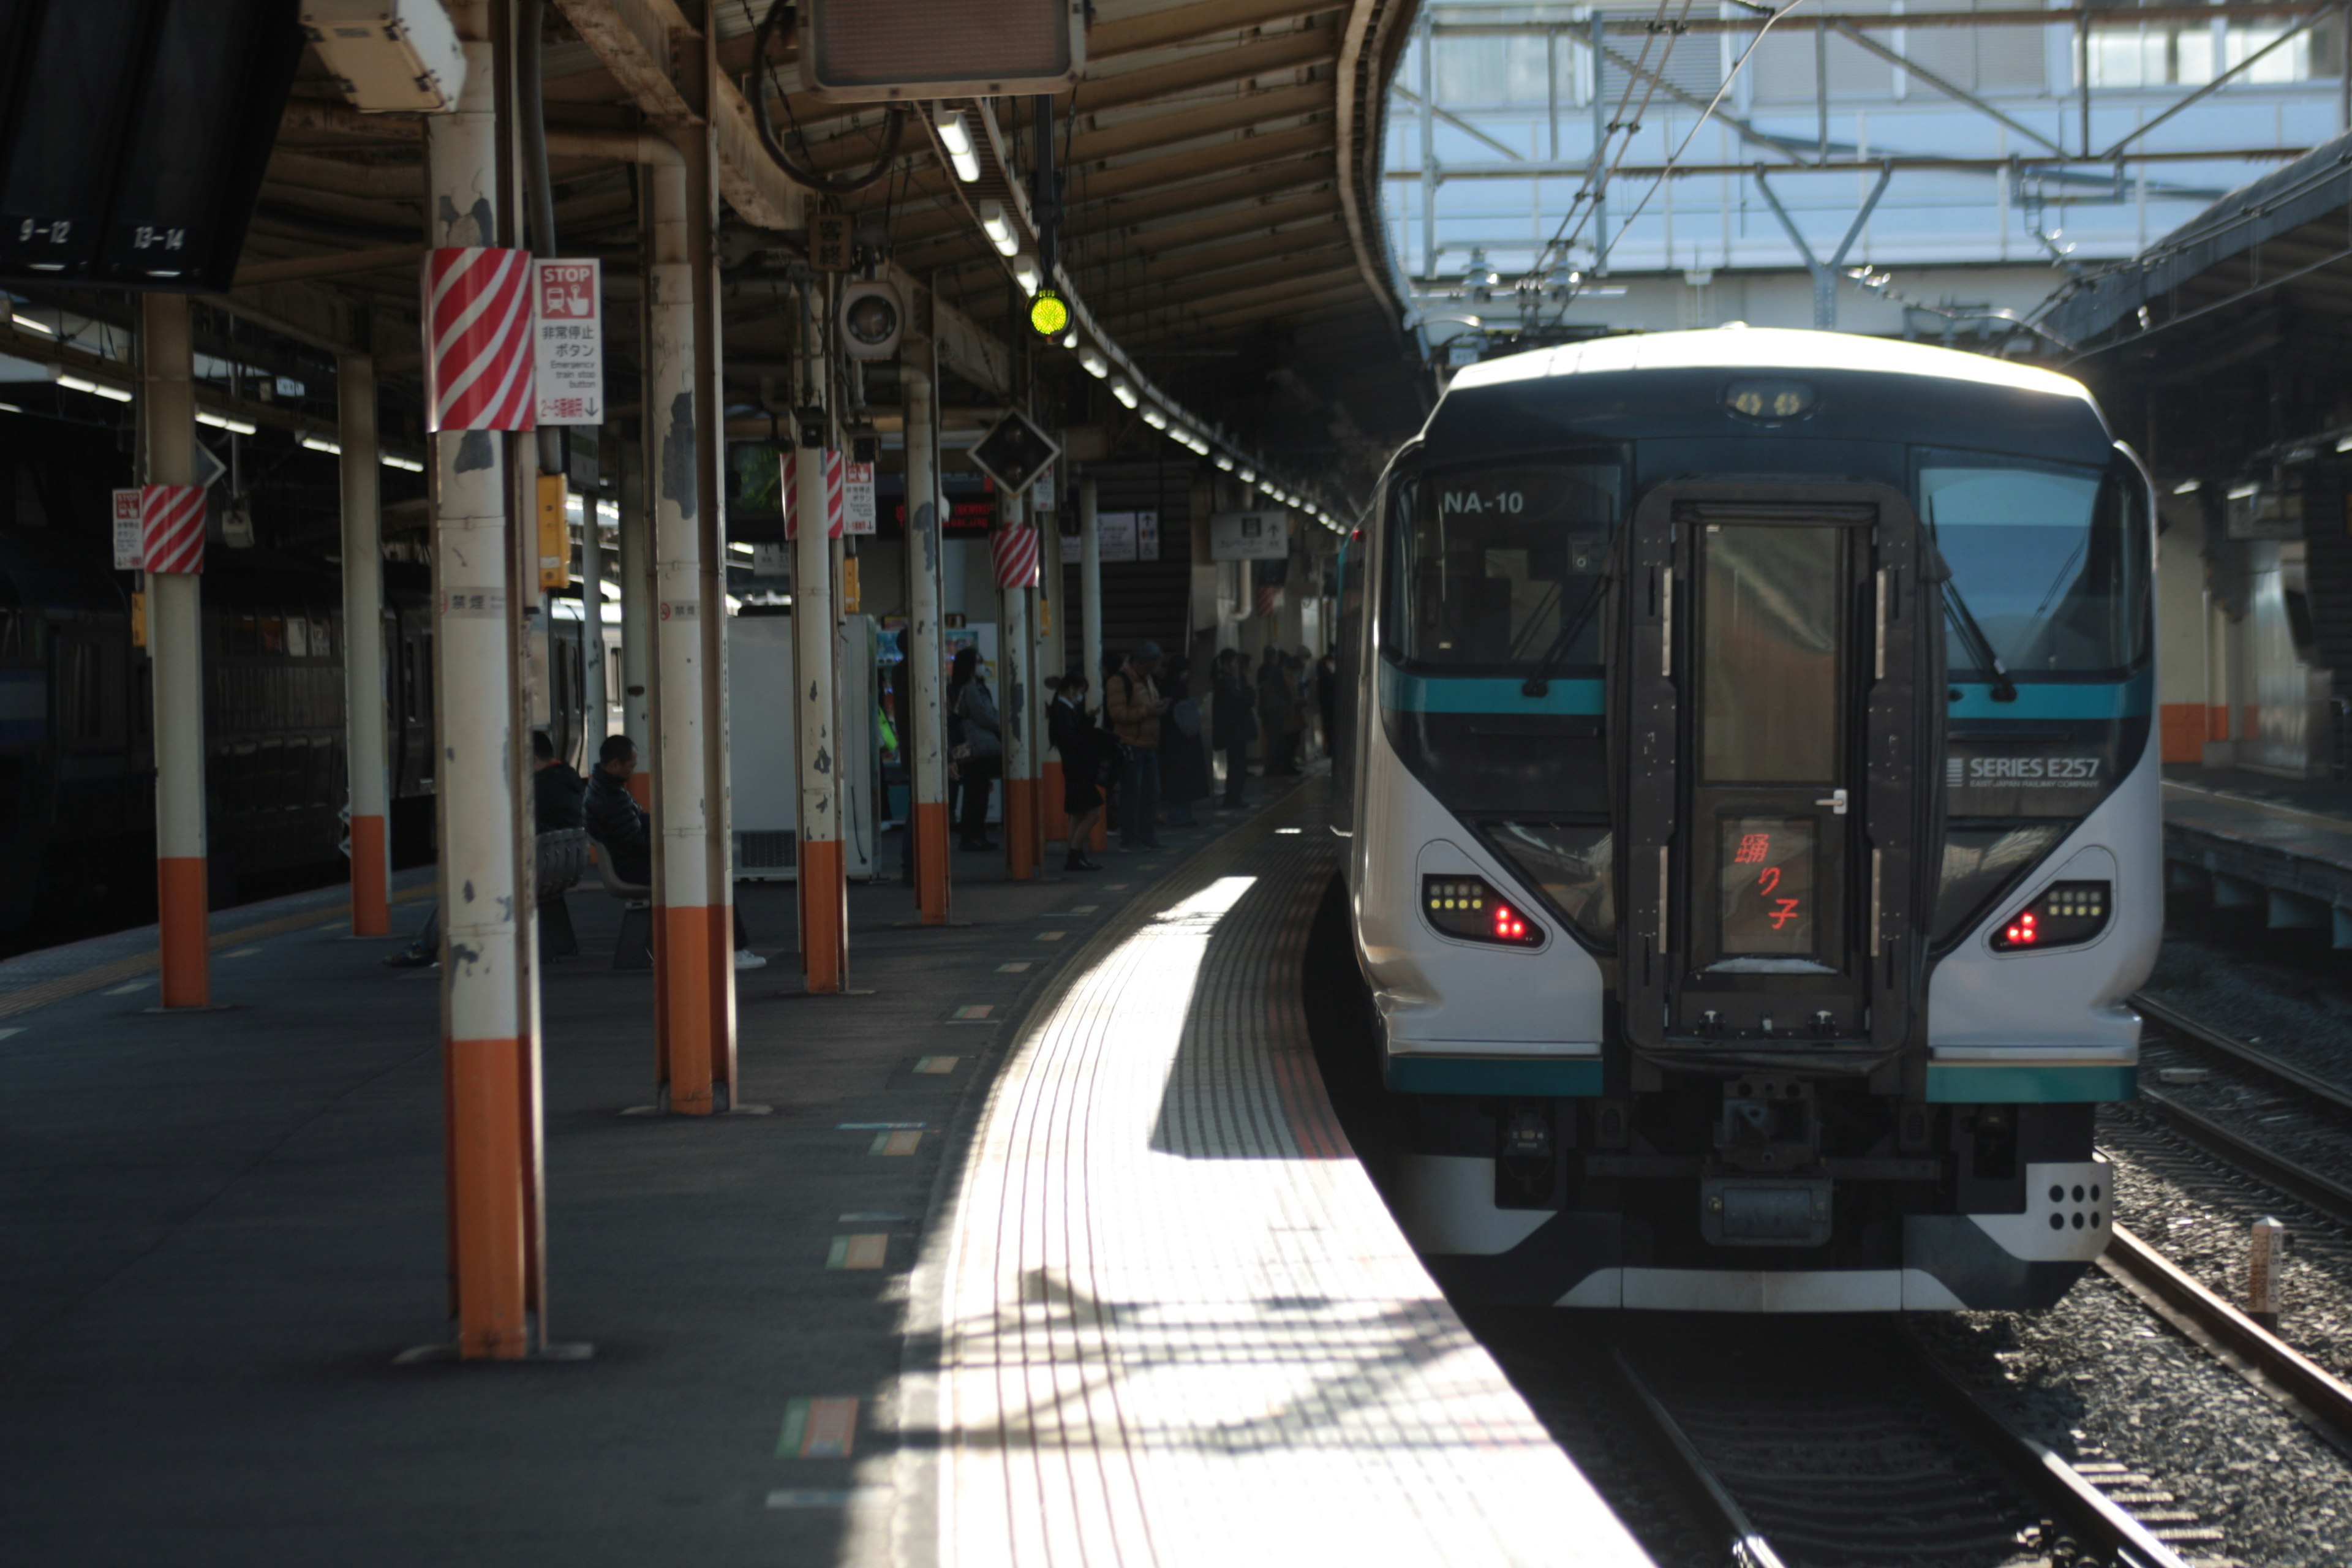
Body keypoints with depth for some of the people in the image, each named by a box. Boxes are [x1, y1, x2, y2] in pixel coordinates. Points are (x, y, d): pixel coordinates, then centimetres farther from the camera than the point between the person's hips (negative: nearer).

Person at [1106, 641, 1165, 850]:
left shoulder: (1146, 679, 17)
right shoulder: (1120, 682, -12)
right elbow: (1118, 714, -20)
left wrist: (1158, 709, 11)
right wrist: (1147, 711, -24)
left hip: (1149, 745, 9)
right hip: (1130, 745, -9)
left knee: (1152, 792, 10)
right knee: (1132, 794, -6)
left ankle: (1148, 837, 18)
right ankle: (1129, 839, -1)